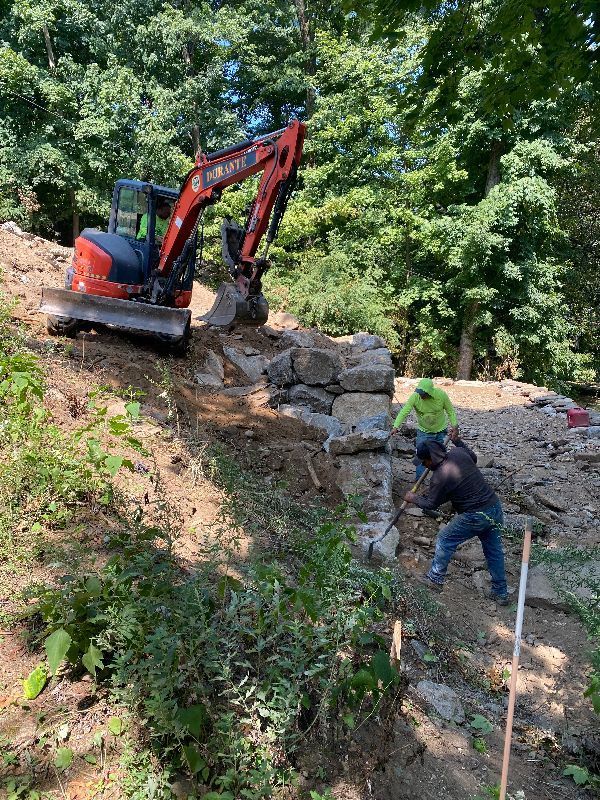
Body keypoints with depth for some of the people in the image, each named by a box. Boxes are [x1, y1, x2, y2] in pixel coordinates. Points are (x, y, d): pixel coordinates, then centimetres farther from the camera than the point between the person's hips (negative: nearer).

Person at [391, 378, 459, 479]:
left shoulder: (441, 395, -21)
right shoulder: (415, 396, -24)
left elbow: (450, 411, -8)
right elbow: (404, 411, -30)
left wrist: (455, 426, -20)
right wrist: (395, 426, -42)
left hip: (441, 431, 1)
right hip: (423, 431, -1)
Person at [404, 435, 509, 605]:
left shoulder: (439, 477, -18)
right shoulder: (458, 452, -1)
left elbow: (431, 504, -3)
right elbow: (473, 458, 24)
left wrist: (413, 498, 14)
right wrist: (457, 441, 31)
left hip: (475, 517, -8)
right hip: (495, 507, 8)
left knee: (444, 540, 12)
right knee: (494, 551, 20)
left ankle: (435, 579, 24)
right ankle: (501, 593, 32)